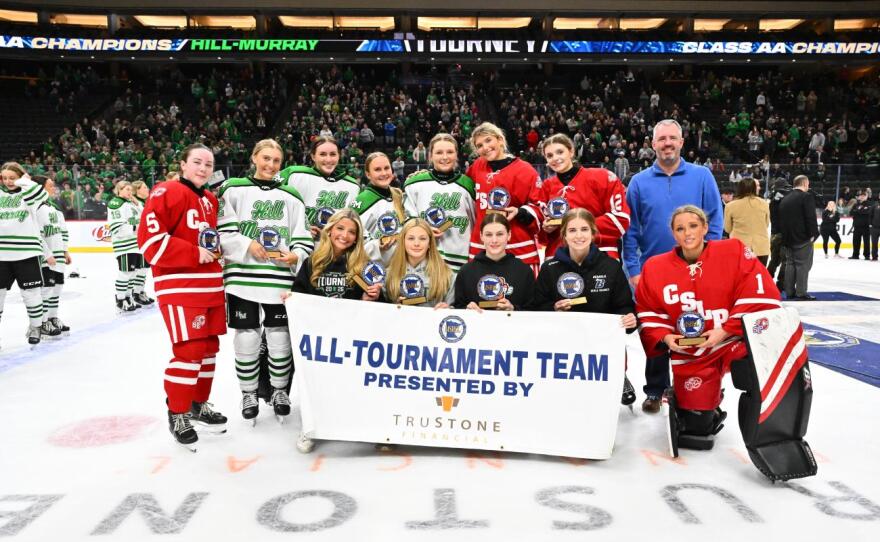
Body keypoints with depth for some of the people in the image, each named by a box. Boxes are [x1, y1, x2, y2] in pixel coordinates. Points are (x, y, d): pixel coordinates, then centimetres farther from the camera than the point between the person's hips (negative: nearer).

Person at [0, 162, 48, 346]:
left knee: (30, 291, 5)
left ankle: (35, 326, 22)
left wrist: (24, 181, -11)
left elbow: (42, 194, -22)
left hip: (26, 251, -4)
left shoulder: (28, 193, 0)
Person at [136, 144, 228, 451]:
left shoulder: (211, 200, 16)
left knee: (209, 347, 13)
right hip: (179, 287, -9)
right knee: (189, 350, -10)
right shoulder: (166, 194, -10)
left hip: (210, 286, 9)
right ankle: (177, 415, 6)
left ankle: (199, 405, 29)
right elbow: (150, 239, -18)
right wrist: (194, 253, -19)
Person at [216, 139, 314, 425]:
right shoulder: (234, 189, 4)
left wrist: (296, 255, -11)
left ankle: (279, 390, 27)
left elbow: (304, 239, 7)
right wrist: (247, 245, -13)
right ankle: (248, 393, 24)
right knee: (247, 337, 4)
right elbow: (222, 231, 0)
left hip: (280, 279, 2)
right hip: (243, 277, -1)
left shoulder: (290, 196, 10)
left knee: (280, 337, 7)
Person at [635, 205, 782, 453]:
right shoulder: (655, 267, 0)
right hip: (689, 354, 1)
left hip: (736, 339, 0)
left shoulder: (734, 251, -6)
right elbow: (647, 313, 6)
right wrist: (665, 337, -12)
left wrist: (725, 331, -18)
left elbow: (762, 297, -12)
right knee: (696, 427, -3)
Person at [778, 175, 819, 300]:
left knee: (790, 263, 11)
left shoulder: (785, 199, 14)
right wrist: (814, 234, -10)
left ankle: (789, 292, 13)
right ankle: (801, 293, -4)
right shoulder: (806, 196, -10)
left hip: (788, 238, 7)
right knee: (803, 265, -3)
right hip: (803, 238, -7)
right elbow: (811, 217, -17)